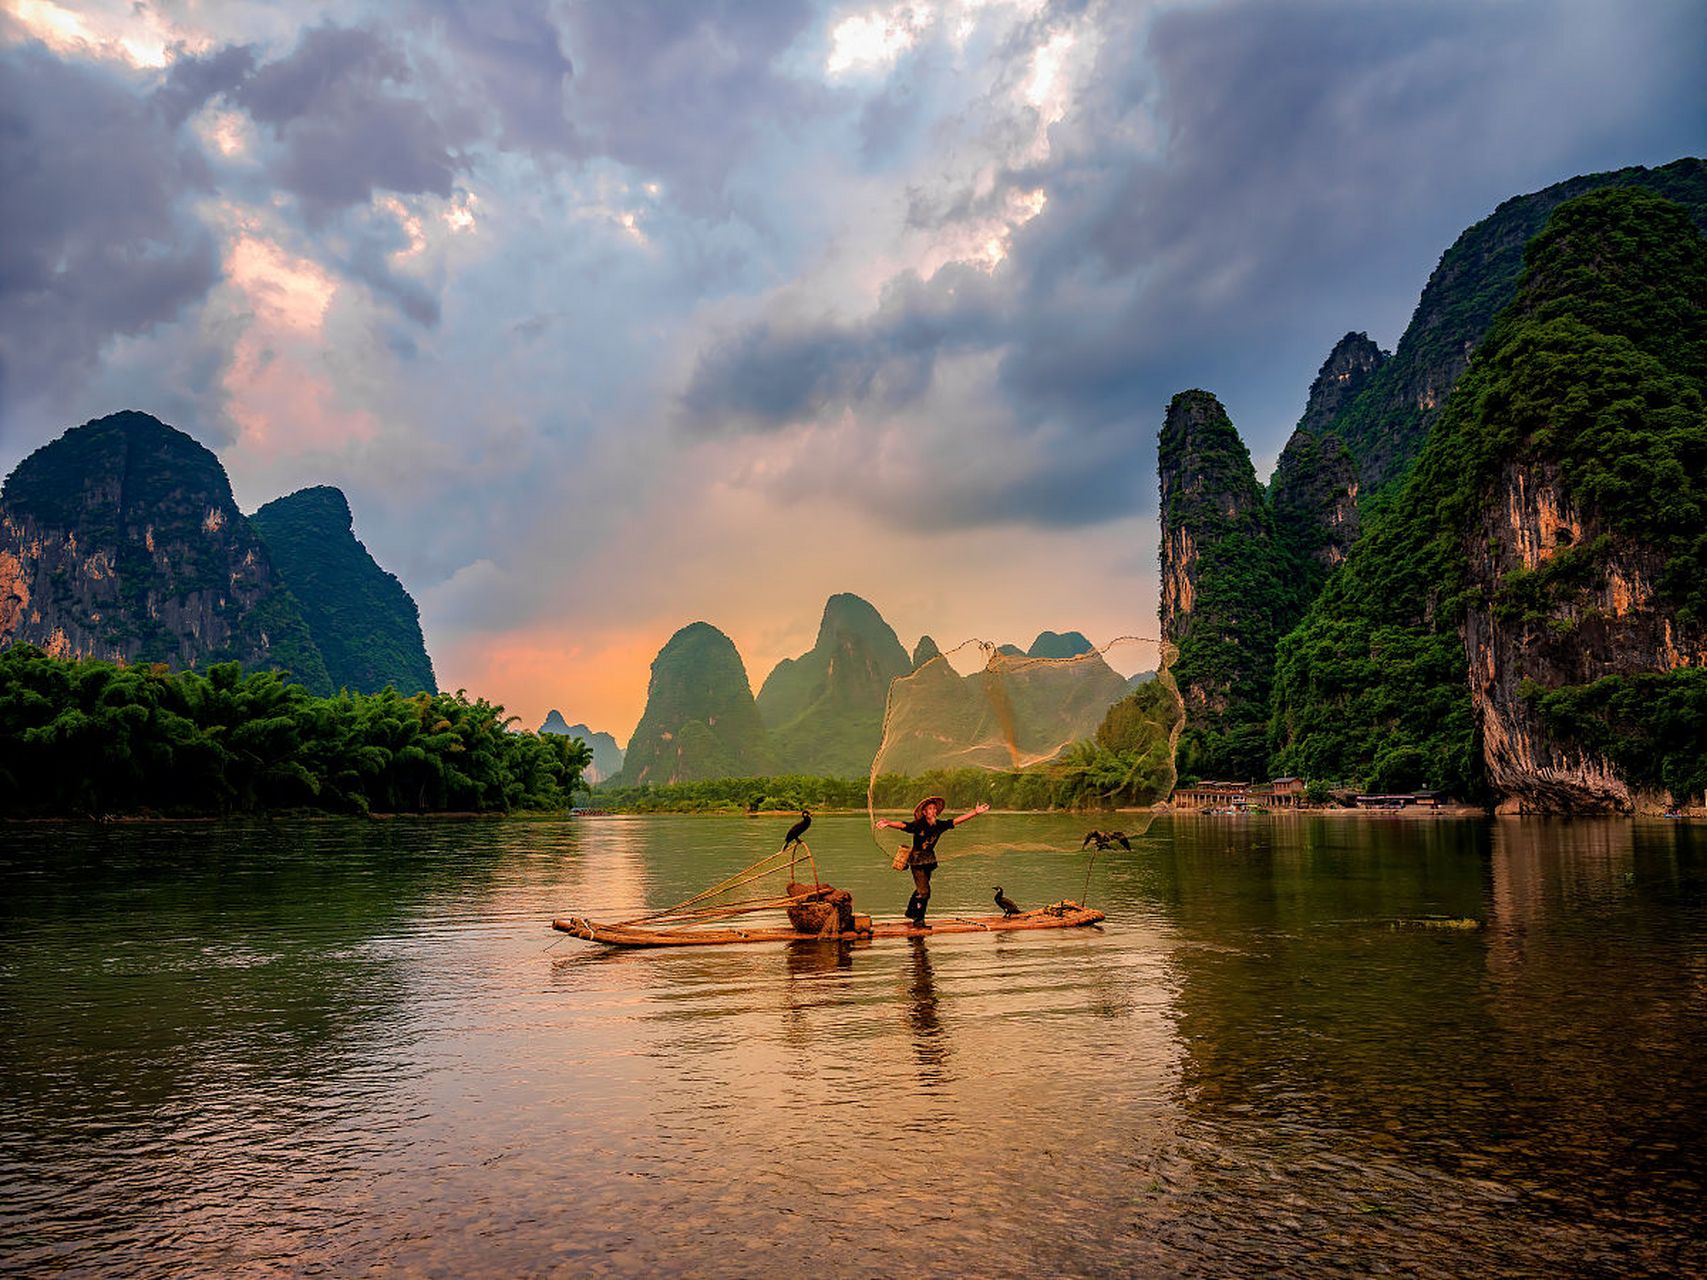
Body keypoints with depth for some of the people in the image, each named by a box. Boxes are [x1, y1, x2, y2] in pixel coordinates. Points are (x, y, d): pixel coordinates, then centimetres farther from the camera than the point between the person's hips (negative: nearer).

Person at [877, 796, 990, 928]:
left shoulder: (940, 825, -3)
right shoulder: (918, 825, -19)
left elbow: (957, 820, -2)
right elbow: (902, 825, -32)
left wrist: (975, 812, -5)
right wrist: (888, 823, -51)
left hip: (928, 860, 6)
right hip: (917, 859, -6)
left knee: (921, 889, 19)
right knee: (924, 891, -11)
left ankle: (911, 912, 40)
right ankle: (919, 920, 3)